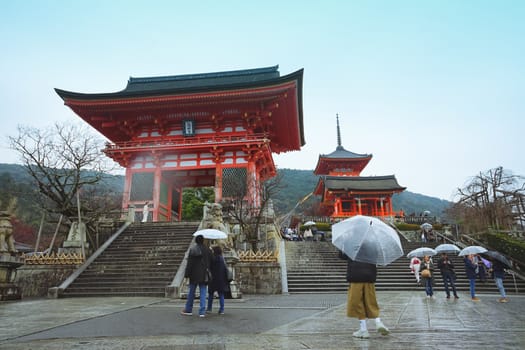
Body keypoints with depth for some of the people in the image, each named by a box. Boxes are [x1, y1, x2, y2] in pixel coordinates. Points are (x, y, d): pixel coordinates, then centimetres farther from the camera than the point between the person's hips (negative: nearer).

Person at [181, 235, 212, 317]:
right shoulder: (207, 250, 2)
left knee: (191, 292, 12)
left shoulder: (192, 249, -9)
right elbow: (210, 262, 9)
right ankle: (202, 312, 2)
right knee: (203, 293, 4)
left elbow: (189, 263, -10)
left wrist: (187, 274, -5)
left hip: (194, 274, -2)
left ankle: (188, 310, 24)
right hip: (204, 275, 2)